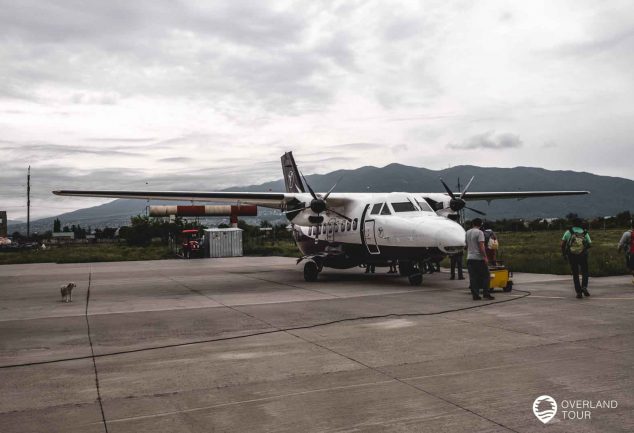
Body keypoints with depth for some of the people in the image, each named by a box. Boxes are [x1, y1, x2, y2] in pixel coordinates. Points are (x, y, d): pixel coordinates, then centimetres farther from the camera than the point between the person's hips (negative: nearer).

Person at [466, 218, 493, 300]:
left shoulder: (467, 232, 11)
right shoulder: (479, 232, -10)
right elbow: (481, 246, -17)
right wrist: (485, 257, -15)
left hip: (469, 258, 6)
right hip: (479, 258, -6)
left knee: (473, 277, 5)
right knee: (485, 276, 2)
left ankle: (475, 295, 3)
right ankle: (486, 293, -2)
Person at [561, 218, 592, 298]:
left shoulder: (568, 232, -1)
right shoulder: (585, 233, 3)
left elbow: (562, 244, -7)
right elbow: (590, 244, 1)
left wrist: (563, 254, 4)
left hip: (572, 256, 0)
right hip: (583, 255, 0)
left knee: (575, 274, 11)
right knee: (585, 272, 16)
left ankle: (579, 292, 5)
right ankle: (584, 287, -7)